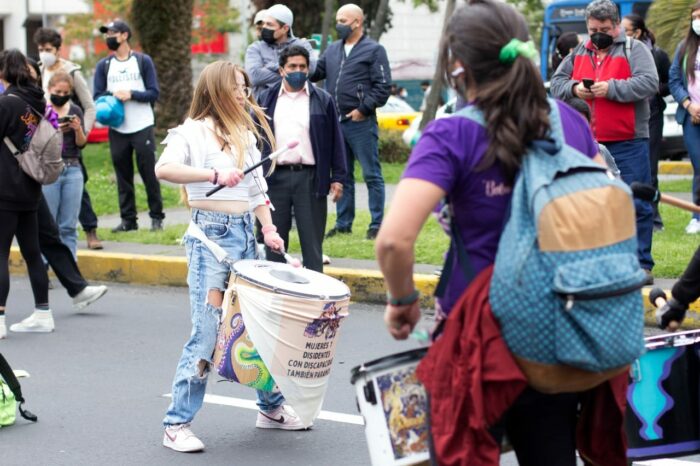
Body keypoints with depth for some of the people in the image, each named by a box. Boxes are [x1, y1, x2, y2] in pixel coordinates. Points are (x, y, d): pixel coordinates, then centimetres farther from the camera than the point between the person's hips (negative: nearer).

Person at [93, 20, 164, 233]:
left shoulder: (143, 61, 3)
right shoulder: (103, 65, 10)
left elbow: (154, 93, -2)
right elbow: (97, 96, 5)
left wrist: (131, 94, -16)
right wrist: (112, 96, -15)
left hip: (142, 128, -3)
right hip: (117, 130, 3)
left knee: (149, 173, -1)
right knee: (123, 176, 5)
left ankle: (156, 217, 7)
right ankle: (128, 219, 11)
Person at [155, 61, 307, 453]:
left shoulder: (246, 134, 15)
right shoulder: (193, 132, -5)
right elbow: (164, 168, -22)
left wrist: (269, 229, 7)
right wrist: (214, 174, -29)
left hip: (245, 233, 7)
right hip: (211, 234, -7)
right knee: (206, 330, -10)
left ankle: (272, 406, 27)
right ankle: (178, 424, -4)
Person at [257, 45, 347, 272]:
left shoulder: (322, 100, 7)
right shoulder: (266, 99, 11)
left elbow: (335, 140, 6)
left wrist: (337, 177, 0)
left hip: (310, 178, -1)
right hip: (275, 177, 2)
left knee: (312, 242, 1)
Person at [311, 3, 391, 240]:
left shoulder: (374, 50, -2)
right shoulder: (332, 50, 16)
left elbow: (383, 86, -8)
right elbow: (315, 73, 10)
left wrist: (364, 109, -13)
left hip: (360, 122, -6)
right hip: (336, 122, 6)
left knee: (371, 175, -2)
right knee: (342, 175, 12)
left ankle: (377, 225, 2)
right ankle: (343, 223, 19)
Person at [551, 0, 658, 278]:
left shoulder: (634, 49, -1)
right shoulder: (579, 53, 15)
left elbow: (649, 83, -13)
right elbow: (556, 83, 16)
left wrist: (612, 88, -21)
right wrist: (574, 88, -5)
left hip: (627, 143, -5)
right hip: (588, 143, 5)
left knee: (635, 204, -5)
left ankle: (642, 264, -1)